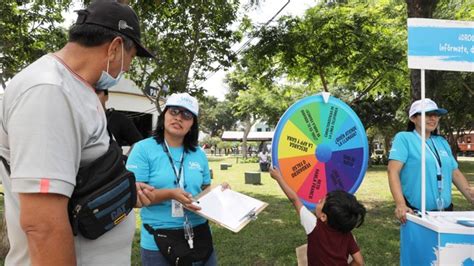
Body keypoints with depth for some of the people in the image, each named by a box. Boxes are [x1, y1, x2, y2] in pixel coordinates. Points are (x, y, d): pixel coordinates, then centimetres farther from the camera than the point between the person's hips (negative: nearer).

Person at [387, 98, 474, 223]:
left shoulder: (442, 142, 13)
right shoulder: (404, 138, -6)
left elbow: (456, 174, 18)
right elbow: (393, 171, -17)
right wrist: (400, 204, -28)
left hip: (445, 211, 6)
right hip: (416, 212, -6)